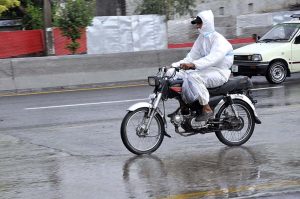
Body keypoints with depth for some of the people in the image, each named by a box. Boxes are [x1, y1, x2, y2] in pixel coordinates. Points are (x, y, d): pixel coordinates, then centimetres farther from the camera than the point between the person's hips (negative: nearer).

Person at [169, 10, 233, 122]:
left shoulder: (218, 39, -14)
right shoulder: (201, 38, 15)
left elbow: (213, 58, -32)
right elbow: (191, 56, 10)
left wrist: (193, 64, -46)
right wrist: (174, 65, -5)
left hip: (219, 72, -9)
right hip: (206, 70, 9)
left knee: (194, 77, -34)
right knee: (178, 76, -6)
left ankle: (207, 110, -29)